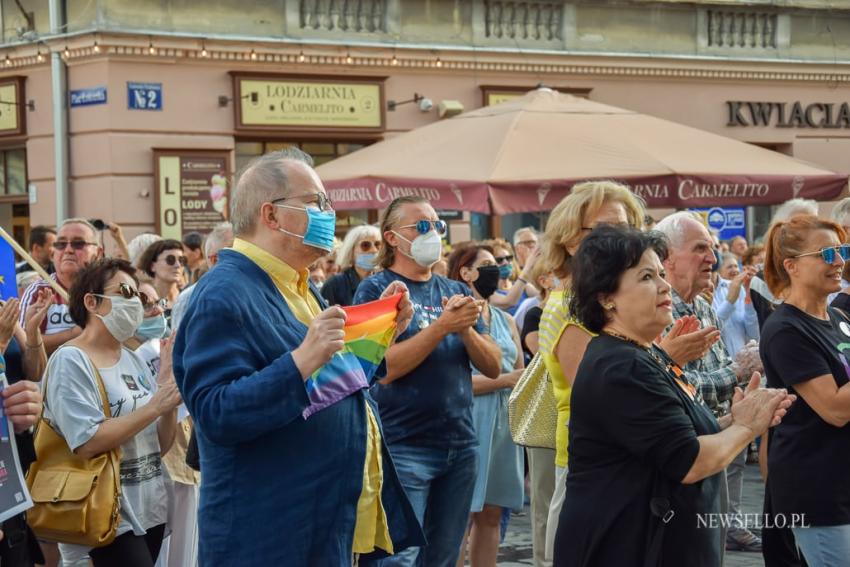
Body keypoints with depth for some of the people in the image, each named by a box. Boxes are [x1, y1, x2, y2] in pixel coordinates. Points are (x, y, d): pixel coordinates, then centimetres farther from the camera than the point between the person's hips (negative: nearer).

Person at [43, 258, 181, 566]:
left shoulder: (133, 360, 10)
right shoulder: (70, 361, -10)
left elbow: (161, 446, 9)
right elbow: (87, 445, -20)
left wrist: (169, 390, -6)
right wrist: (155, 406, -19)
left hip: (150, 512, 7)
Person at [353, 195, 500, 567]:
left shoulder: (456, 292, 11)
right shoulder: (376, 289, -4)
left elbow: (493, 367, 7)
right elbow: (383, 367, -16)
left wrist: (466, 329, -11)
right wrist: (443, 325, -20)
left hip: (461, 444, 6)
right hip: (403, 447, -6)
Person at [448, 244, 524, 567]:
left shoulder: (505, 320, 17)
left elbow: (520, 373, 16)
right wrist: (505, 380, -16)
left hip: (504, 422, 7)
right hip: (469, 422, -7)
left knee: (491, 514, 9)